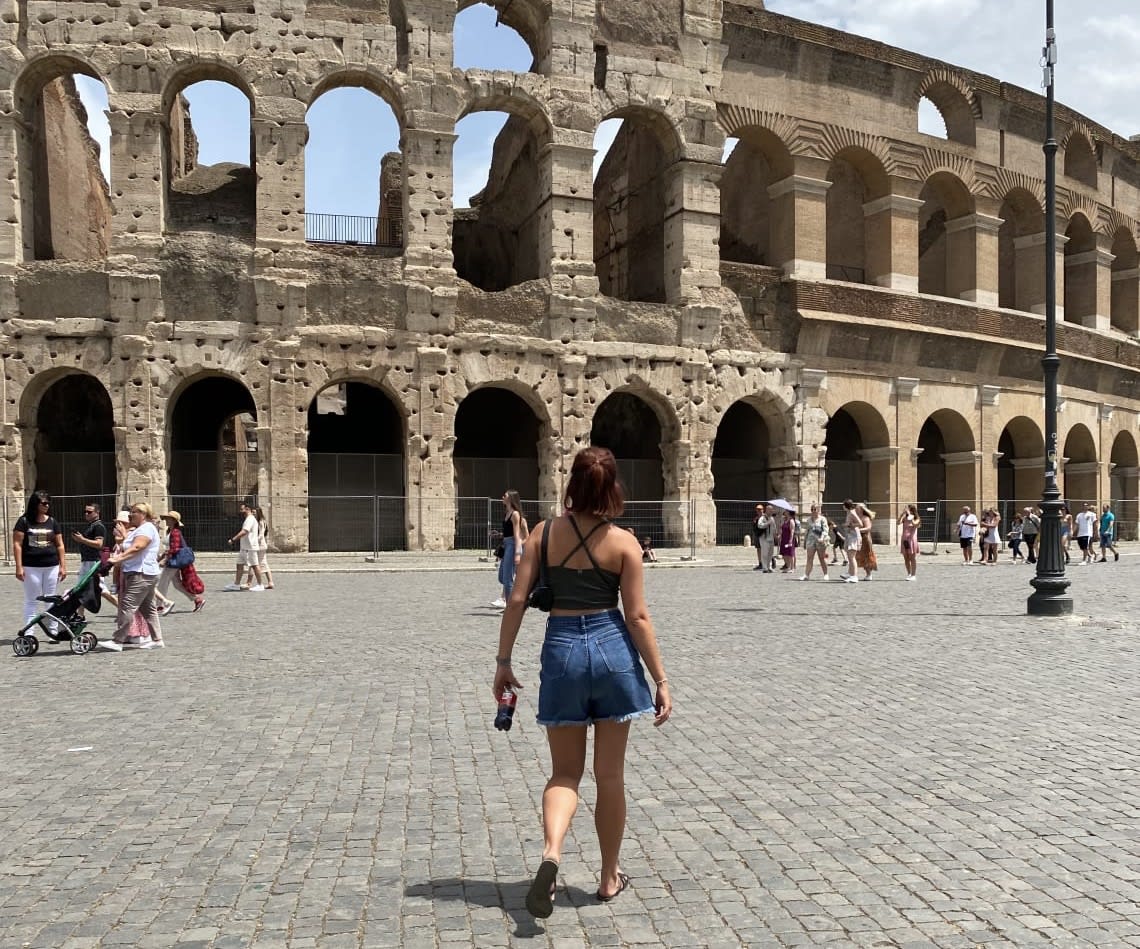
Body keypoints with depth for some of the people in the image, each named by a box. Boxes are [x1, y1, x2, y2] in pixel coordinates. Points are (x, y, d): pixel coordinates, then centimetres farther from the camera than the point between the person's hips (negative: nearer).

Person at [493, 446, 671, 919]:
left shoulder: (545, 532, -2)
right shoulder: (623, 542, -6)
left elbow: (518, 600, -3)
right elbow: (638, 616, -7)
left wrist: (503, 660, 5)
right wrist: (660, 678, -1)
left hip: (562, 649, 1)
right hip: (612, 649, -1)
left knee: (565, 772, 13)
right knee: (610, 774, 14)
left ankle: (551, 852, -14)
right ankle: (610, 877, 27)